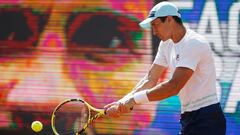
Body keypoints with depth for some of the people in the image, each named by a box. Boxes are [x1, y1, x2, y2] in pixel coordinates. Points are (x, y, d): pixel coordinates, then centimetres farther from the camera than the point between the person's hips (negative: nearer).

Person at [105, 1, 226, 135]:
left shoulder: (194, 43, -18)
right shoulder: (166, 44, 11)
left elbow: (174, 86, -26)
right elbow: (150, 80, 10)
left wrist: (135, 99, -23)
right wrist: (122, 103, -4)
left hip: (206, 120, -9)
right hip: (188, 118, 9)